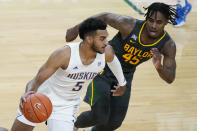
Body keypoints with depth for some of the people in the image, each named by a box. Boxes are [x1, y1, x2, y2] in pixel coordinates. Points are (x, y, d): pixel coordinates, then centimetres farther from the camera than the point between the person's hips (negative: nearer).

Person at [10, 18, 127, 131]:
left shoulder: (107, 53, -20)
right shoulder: (65, 54, -32)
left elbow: (113, 60, 7)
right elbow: (37, 80, -29)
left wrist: (122, 83, 22)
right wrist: (28, 93, -50)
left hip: (67, 105, 3)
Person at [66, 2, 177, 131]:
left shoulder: (168, 45, -21)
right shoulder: (129, 25, -30)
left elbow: (170, 79, -20)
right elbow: (105, 16, -13)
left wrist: (159, 67, -43)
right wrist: (76, 29, -9)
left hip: (126, 76, 4)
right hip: (103, 69, -4)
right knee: (100, 117, -12)